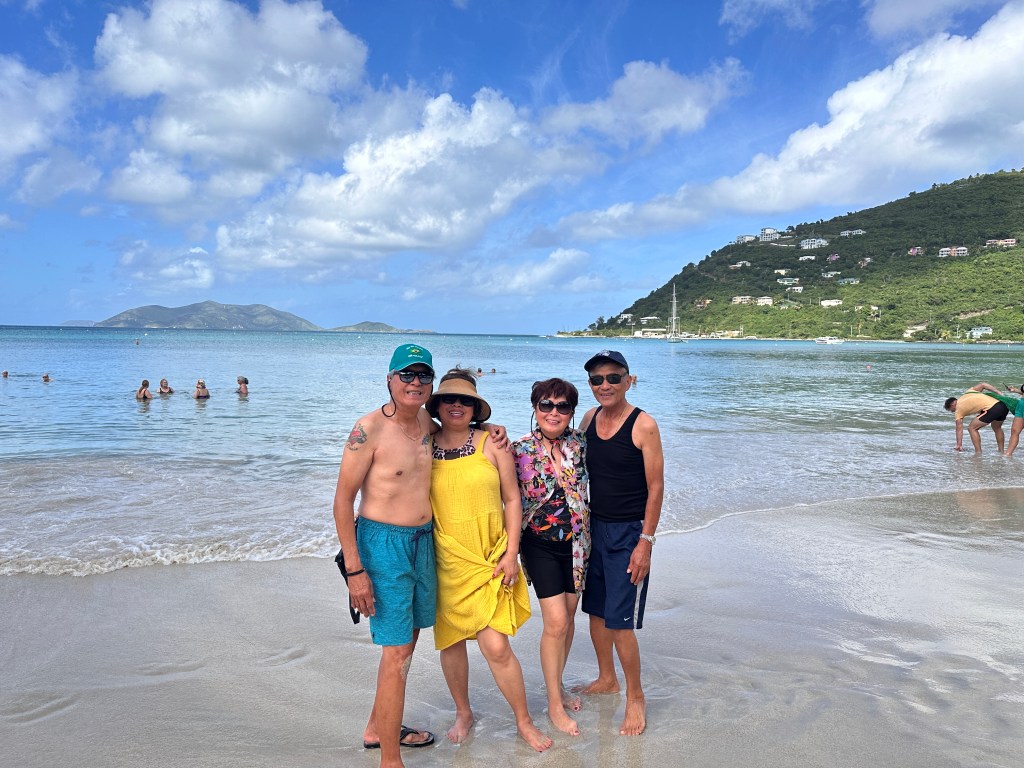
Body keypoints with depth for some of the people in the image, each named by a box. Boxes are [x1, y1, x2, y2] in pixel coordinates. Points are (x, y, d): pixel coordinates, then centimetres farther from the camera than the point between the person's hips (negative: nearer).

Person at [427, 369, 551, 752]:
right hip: (445, 560, 2)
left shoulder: (491, 443, -2)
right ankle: (463, 713, 37)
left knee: (496, 646, -6)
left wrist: (511, 552, -4)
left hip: (489, 559, -2)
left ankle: (524, 721, 17)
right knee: (450, 640, 12)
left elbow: (512, 500, 1)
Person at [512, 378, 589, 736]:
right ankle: (554, 704, 11)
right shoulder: (520, 449, -10)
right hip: (540, 545, -4)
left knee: (569, 617, 14)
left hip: (576, 542, 4)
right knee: (556, 622, -7)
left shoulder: (579, 443, -2)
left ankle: (557, 685, 34)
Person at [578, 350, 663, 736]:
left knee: (619, 621, -4)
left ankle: (635, 697, 16)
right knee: (595, 610, 16)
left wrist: (645, 541, -15)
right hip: (593, 528, 6)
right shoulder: (589, 419, 3)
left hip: (628, 533, -6)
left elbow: (656, 487, -13)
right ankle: (607, 678, 37)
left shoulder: (644, 425, -13)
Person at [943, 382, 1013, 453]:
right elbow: (982, 384, 14)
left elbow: (959, 429, 11)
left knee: (972, 428, 6)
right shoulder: (968, 392, 26)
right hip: (1003, 405, 8)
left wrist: (959, 445, 17)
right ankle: (1001, 451, 39)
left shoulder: (958, 409, 9)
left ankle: (978, 453, 4)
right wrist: (1000, 393, 11)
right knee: (997, 428, 33)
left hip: (992, 409, -8)